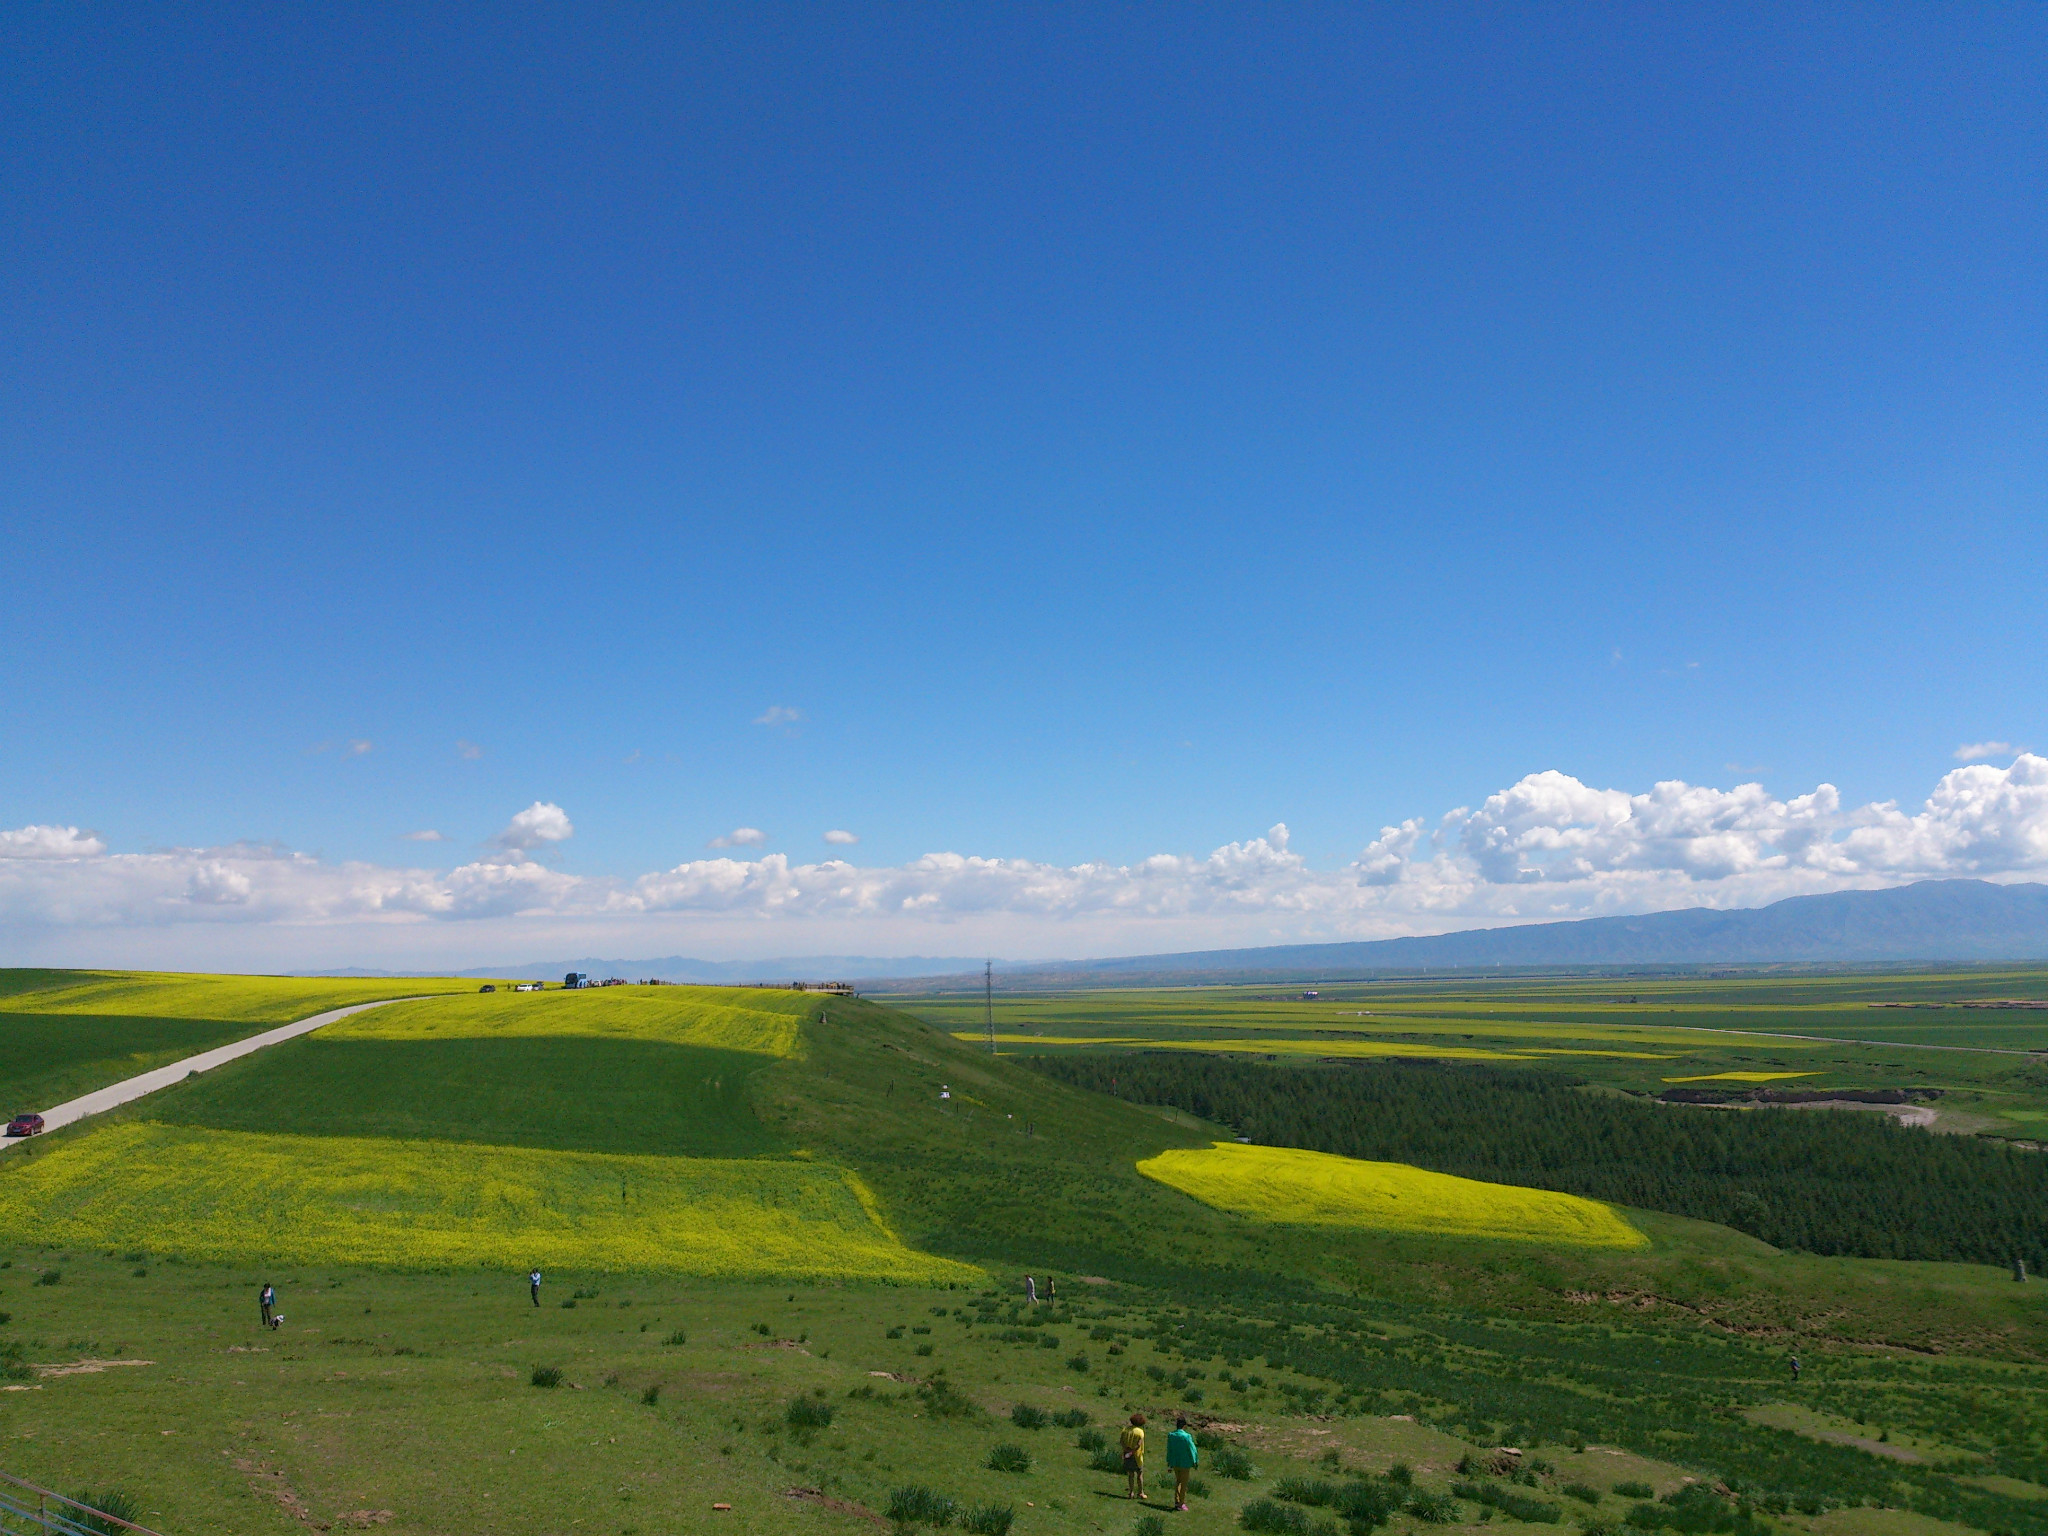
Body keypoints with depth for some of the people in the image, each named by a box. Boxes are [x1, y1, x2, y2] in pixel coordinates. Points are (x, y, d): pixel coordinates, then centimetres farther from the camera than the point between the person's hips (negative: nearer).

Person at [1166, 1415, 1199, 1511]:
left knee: (1178, 1481, 24)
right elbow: (1192, 1450, -13)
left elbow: (1169, 1451, 3)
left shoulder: (1171, 1436, -4)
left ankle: (1177, 1502, 25)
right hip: (1185, 1464, -5)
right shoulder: (1187, 1436, -20)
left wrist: (1169, 1465, 12)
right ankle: (1181, 1504, 16)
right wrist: (1195, 1462, 4)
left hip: (1174, 1463, 5)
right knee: (1184, 1484, 10)